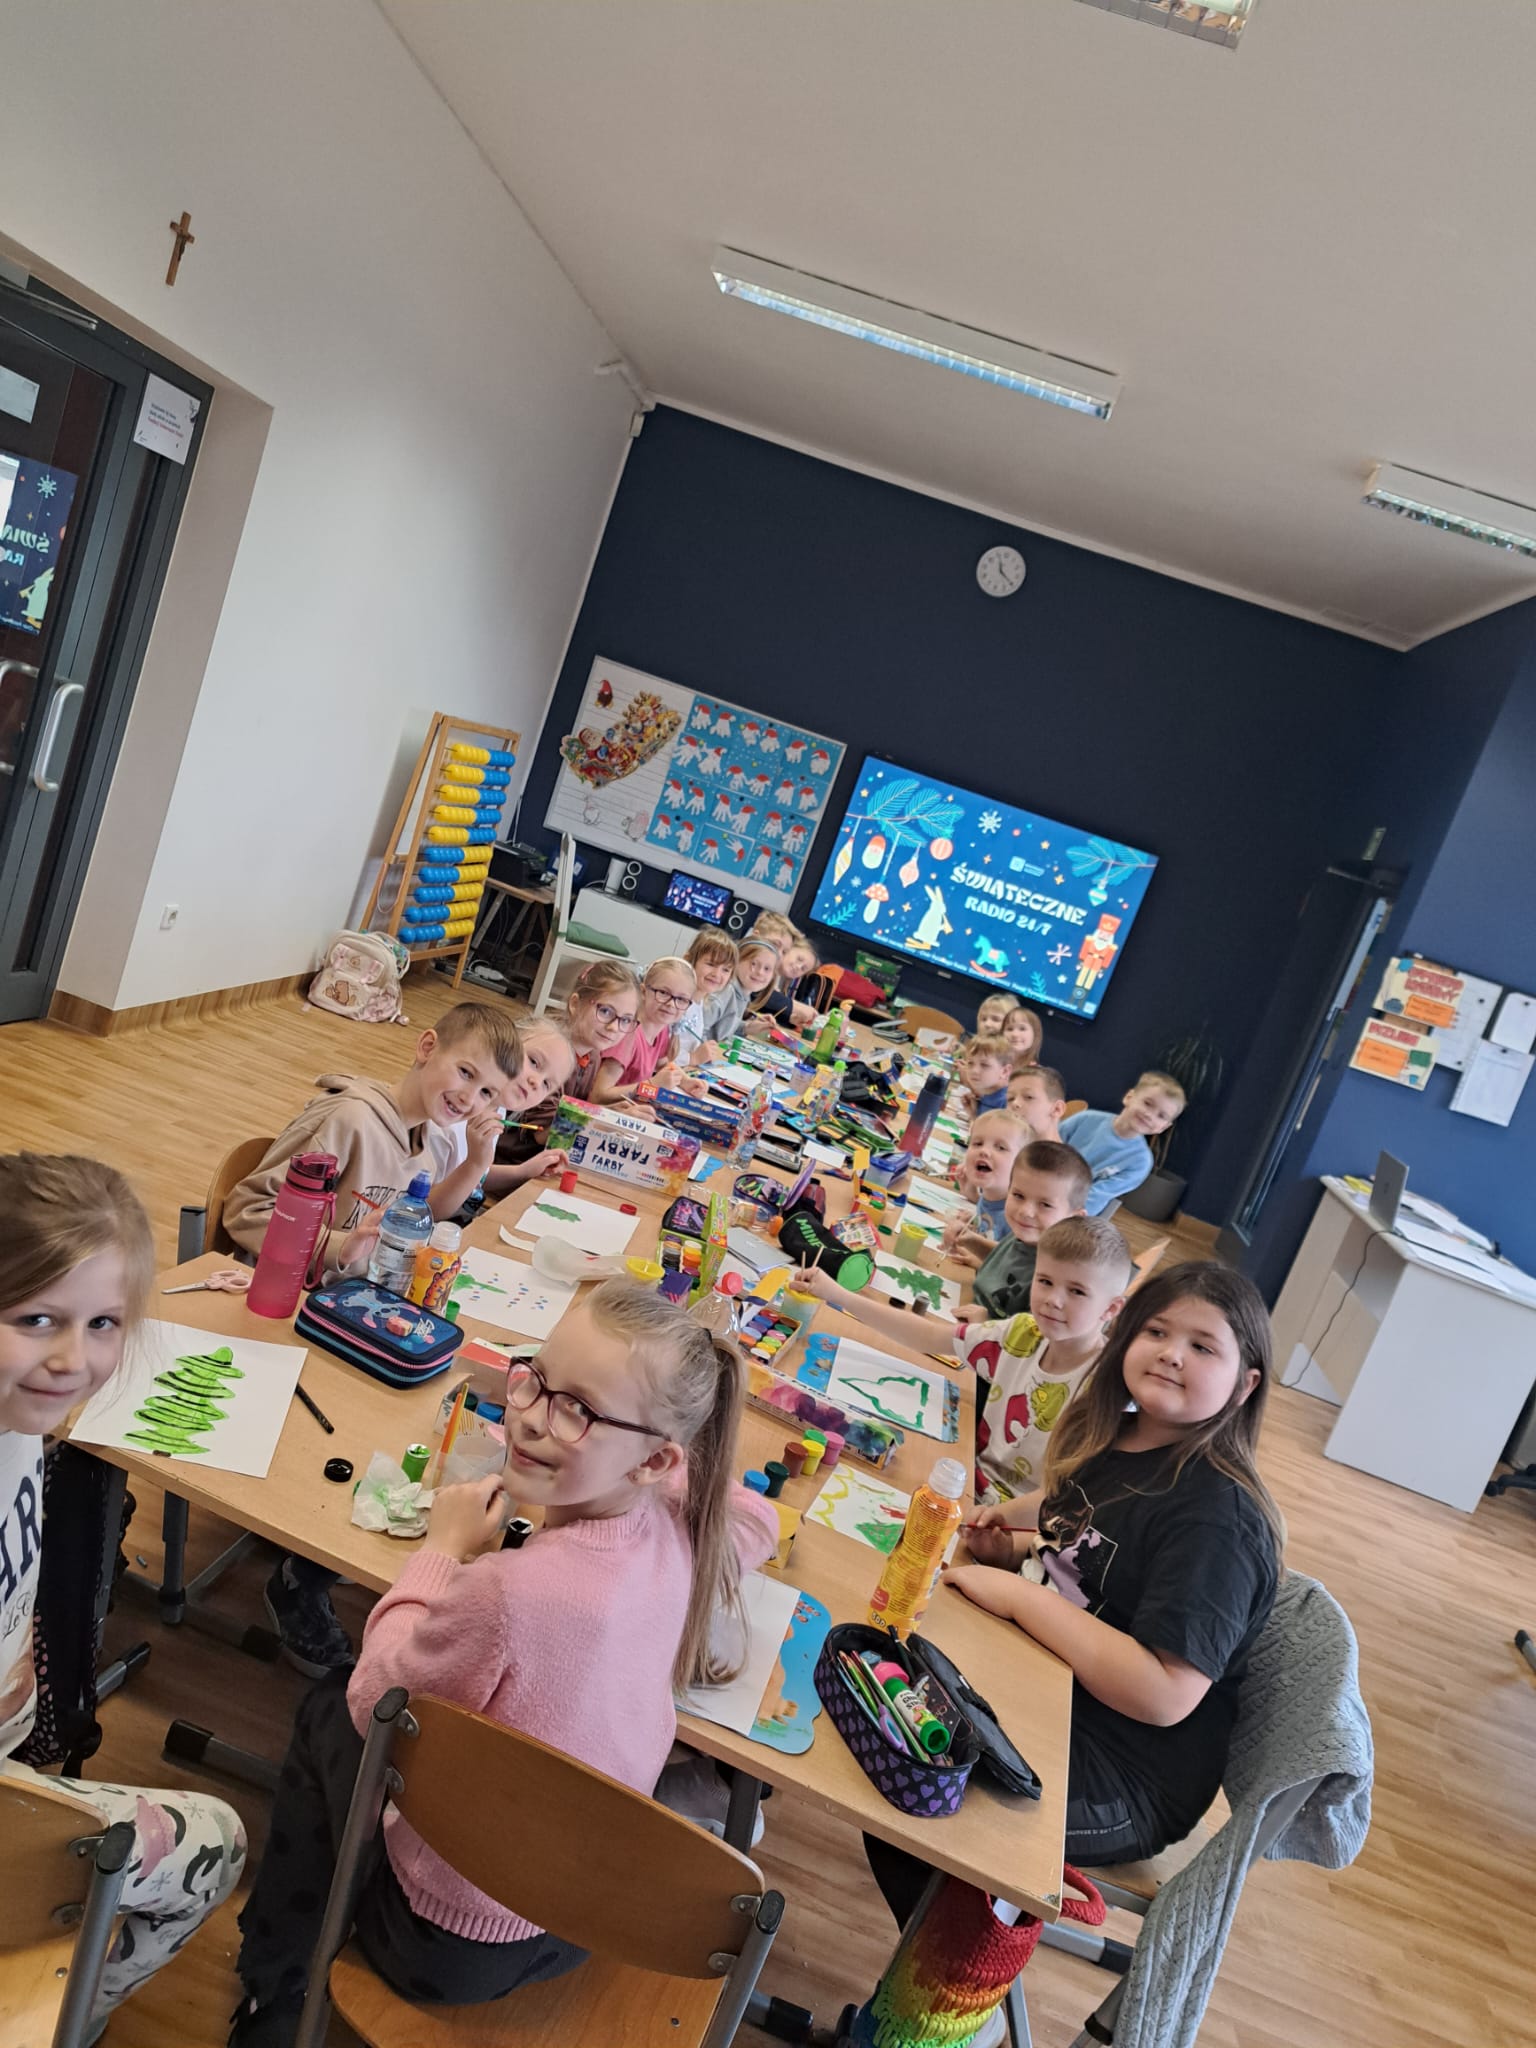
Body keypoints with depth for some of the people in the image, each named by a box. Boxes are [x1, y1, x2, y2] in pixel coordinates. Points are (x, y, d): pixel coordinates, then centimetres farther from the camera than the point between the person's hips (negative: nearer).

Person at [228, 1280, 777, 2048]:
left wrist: (443, 1550, -9)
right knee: (340, 1706, 26)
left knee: (326, 1714, 19)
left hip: (452, 1946, -5)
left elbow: (372, 1706, -18)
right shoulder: (677, 1531, -19)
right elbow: (755, 1520, 6)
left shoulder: (507, 1590, -37)